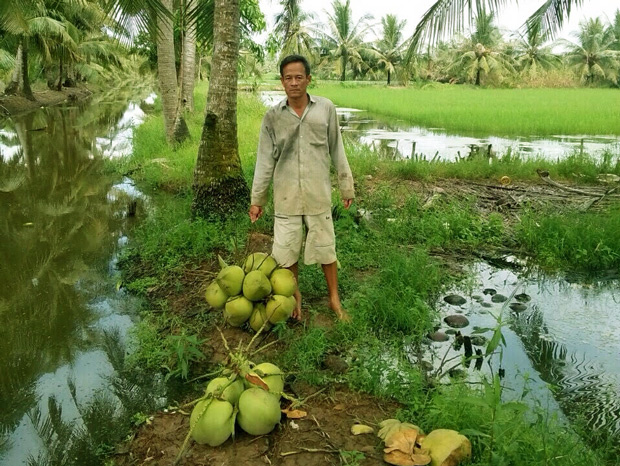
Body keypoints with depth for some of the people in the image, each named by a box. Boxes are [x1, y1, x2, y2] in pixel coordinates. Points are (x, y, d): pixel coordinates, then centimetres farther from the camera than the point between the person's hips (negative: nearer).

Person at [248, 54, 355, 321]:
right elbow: (265, 159, 1)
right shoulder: (273, 116, -2)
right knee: (286, 251, 9)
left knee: (326, 248, 10)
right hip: (286, 197, 1)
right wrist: (257, 199, 2)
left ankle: (334, 298, 28)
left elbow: (336, 150, 3)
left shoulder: (325, 109, -3)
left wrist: (346, 186, 6)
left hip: (318, 195, -1)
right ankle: (294, 296, 32)